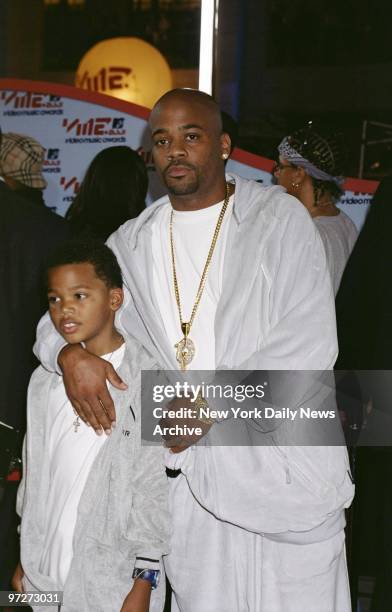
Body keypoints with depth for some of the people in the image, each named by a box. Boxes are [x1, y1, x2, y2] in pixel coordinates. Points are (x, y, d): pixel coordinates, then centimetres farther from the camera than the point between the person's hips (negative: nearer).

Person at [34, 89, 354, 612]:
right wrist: (71, 353, -9)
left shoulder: (280, 219, -2)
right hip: (190, 473, 3)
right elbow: (59, 313, 16)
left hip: (285, 465, -3)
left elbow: (309, 343, -9)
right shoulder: (132, 243, 11)